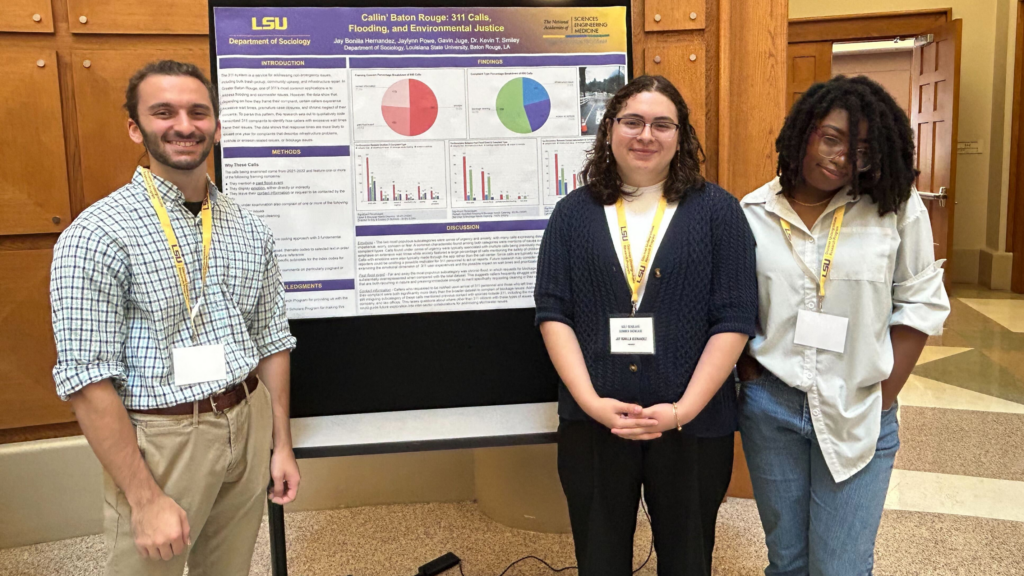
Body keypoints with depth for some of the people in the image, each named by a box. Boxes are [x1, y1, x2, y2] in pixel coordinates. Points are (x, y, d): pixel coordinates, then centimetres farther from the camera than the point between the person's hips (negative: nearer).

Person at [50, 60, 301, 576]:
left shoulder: (250, 229, 4)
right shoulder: (97, 236, -14)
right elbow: (87, 381, -16)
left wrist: (282, 444, 9)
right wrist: (146, 500, -16)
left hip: (250, 428, 5)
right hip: (162, 439, -5)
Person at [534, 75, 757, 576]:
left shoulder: (717, 211, 1)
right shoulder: (573, 213, 5)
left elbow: (734, 320, -4)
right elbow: (552, 312, 0)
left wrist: (683, 410, -13)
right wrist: (591, 402, -12)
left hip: (694, 427, 0)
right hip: (591, 424, 1)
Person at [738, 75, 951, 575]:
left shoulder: (896, 207, -4)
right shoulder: (752, 213, -1)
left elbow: (921, 303, -1)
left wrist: (884, 395, -4)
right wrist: (749, 376, -3)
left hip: (858, 416, -1)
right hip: (769, 409, 1)